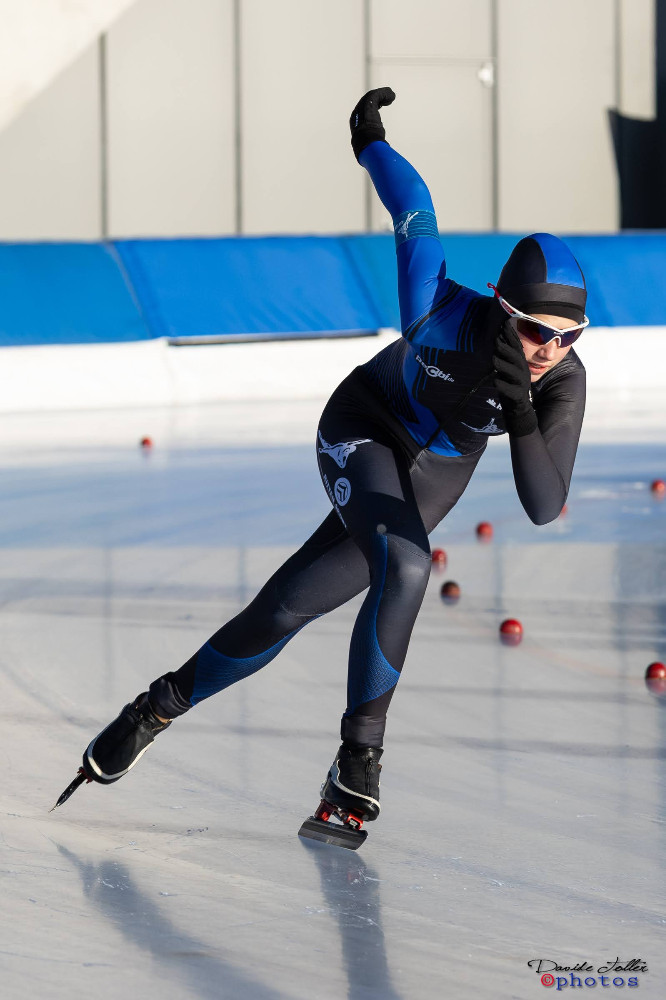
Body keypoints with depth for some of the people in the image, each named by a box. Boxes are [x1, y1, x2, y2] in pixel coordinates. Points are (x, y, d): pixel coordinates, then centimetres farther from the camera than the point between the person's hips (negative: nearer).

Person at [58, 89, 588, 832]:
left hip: (436, 471, 3)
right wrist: (370, 143, 0)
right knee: (405, 565, -31)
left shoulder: (563, 383, -29)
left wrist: (520, 416, -49)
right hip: (363, 431, -3)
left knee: (288, 607, -1)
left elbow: (544, 507, -33)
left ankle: (169, 700, 20)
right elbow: (414, 212, -19)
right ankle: (359, 758, -18)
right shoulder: (444, 313, -35)